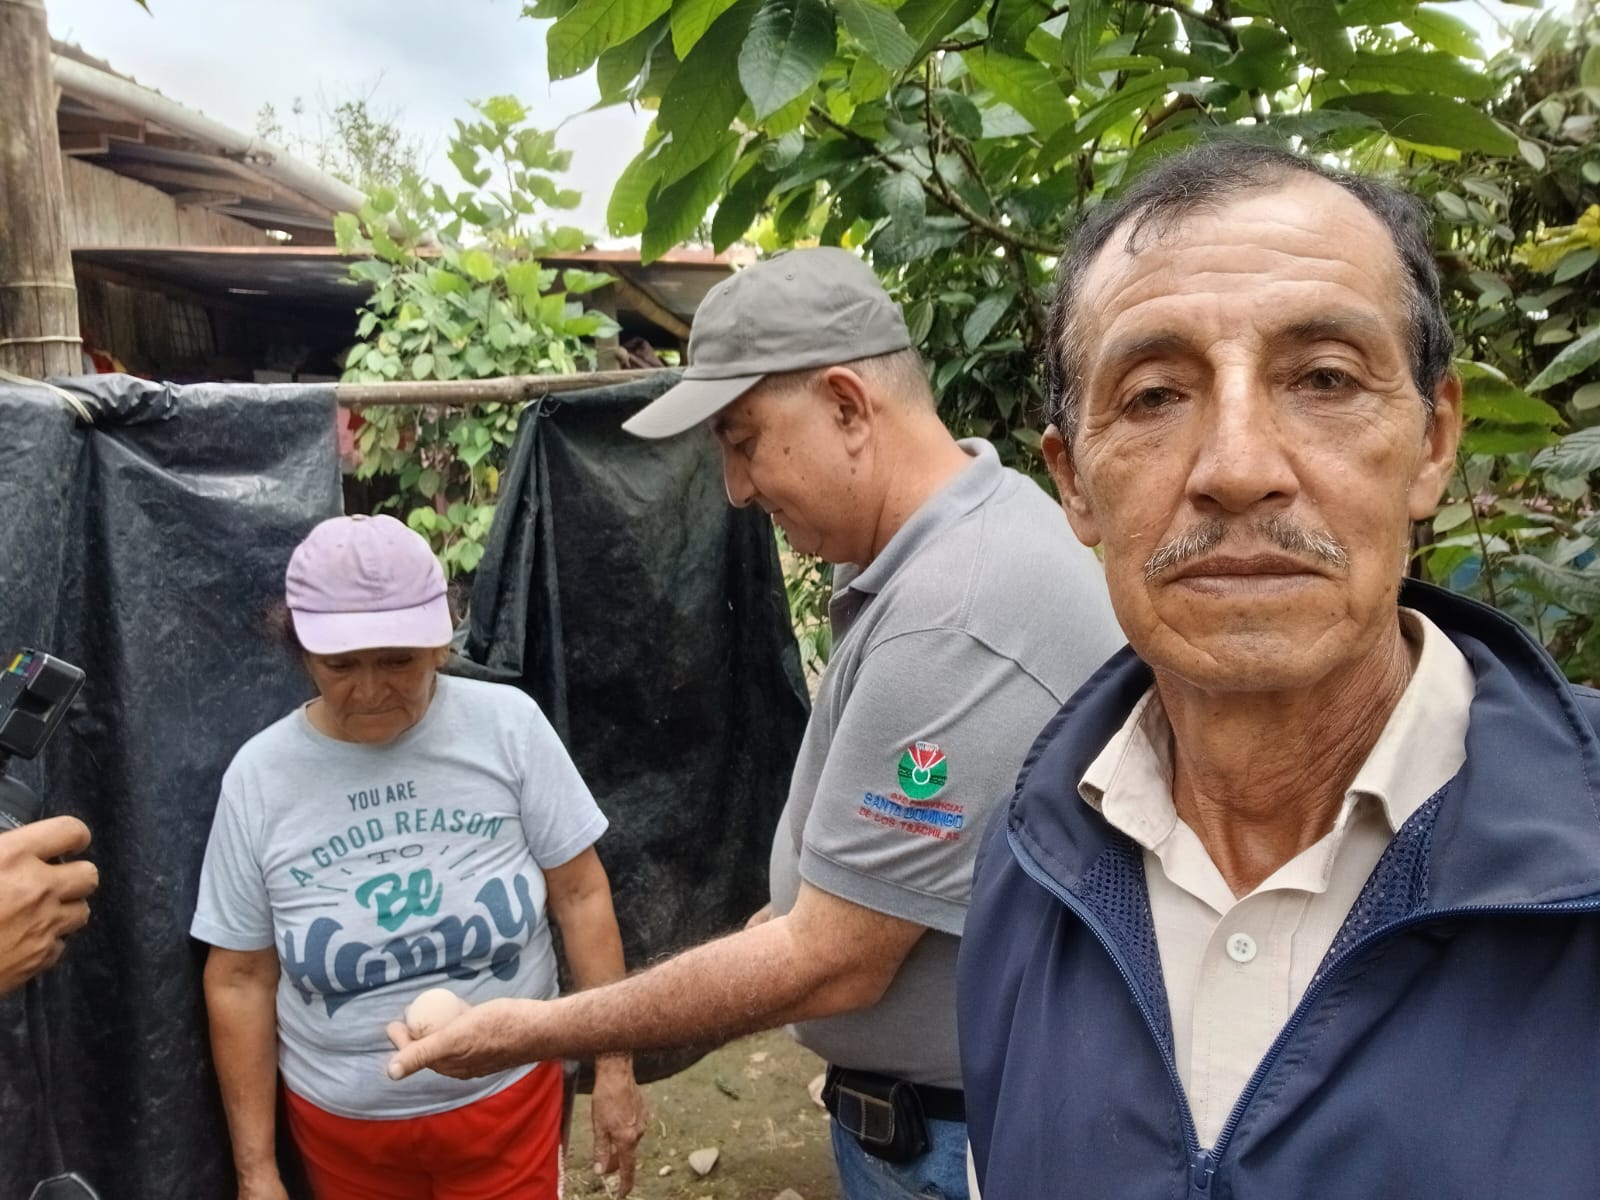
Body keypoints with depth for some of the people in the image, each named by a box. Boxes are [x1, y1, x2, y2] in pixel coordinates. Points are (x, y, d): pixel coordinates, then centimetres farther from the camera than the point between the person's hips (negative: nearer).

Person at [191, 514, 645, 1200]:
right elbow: (240, 979, -3)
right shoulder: (258, 776, -10)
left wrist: (613, 1067, -7)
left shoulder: (507, 725, -13)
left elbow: (580, 896, -7)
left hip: (508, 1102, -1)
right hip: (340, 1124, 1)